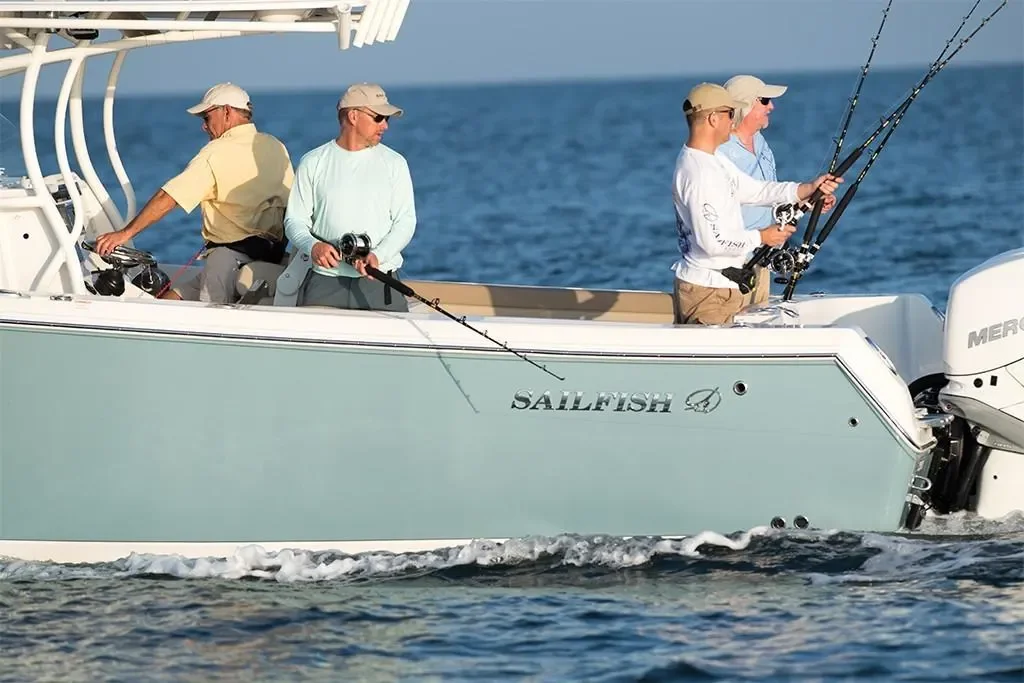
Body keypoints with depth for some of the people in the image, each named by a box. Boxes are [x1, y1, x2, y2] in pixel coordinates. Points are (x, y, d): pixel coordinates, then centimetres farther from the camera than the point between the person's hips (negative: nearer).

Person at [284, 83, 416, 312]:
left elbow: (405, 221, 3)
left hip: (380, 280, 0)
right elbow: (295, 220, 7)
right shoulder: (313, 163, 8)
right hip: (324, 281, 0)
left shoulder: (394, 163, 8)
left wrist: (378, 256, -14)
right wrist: (312, 246, -16)